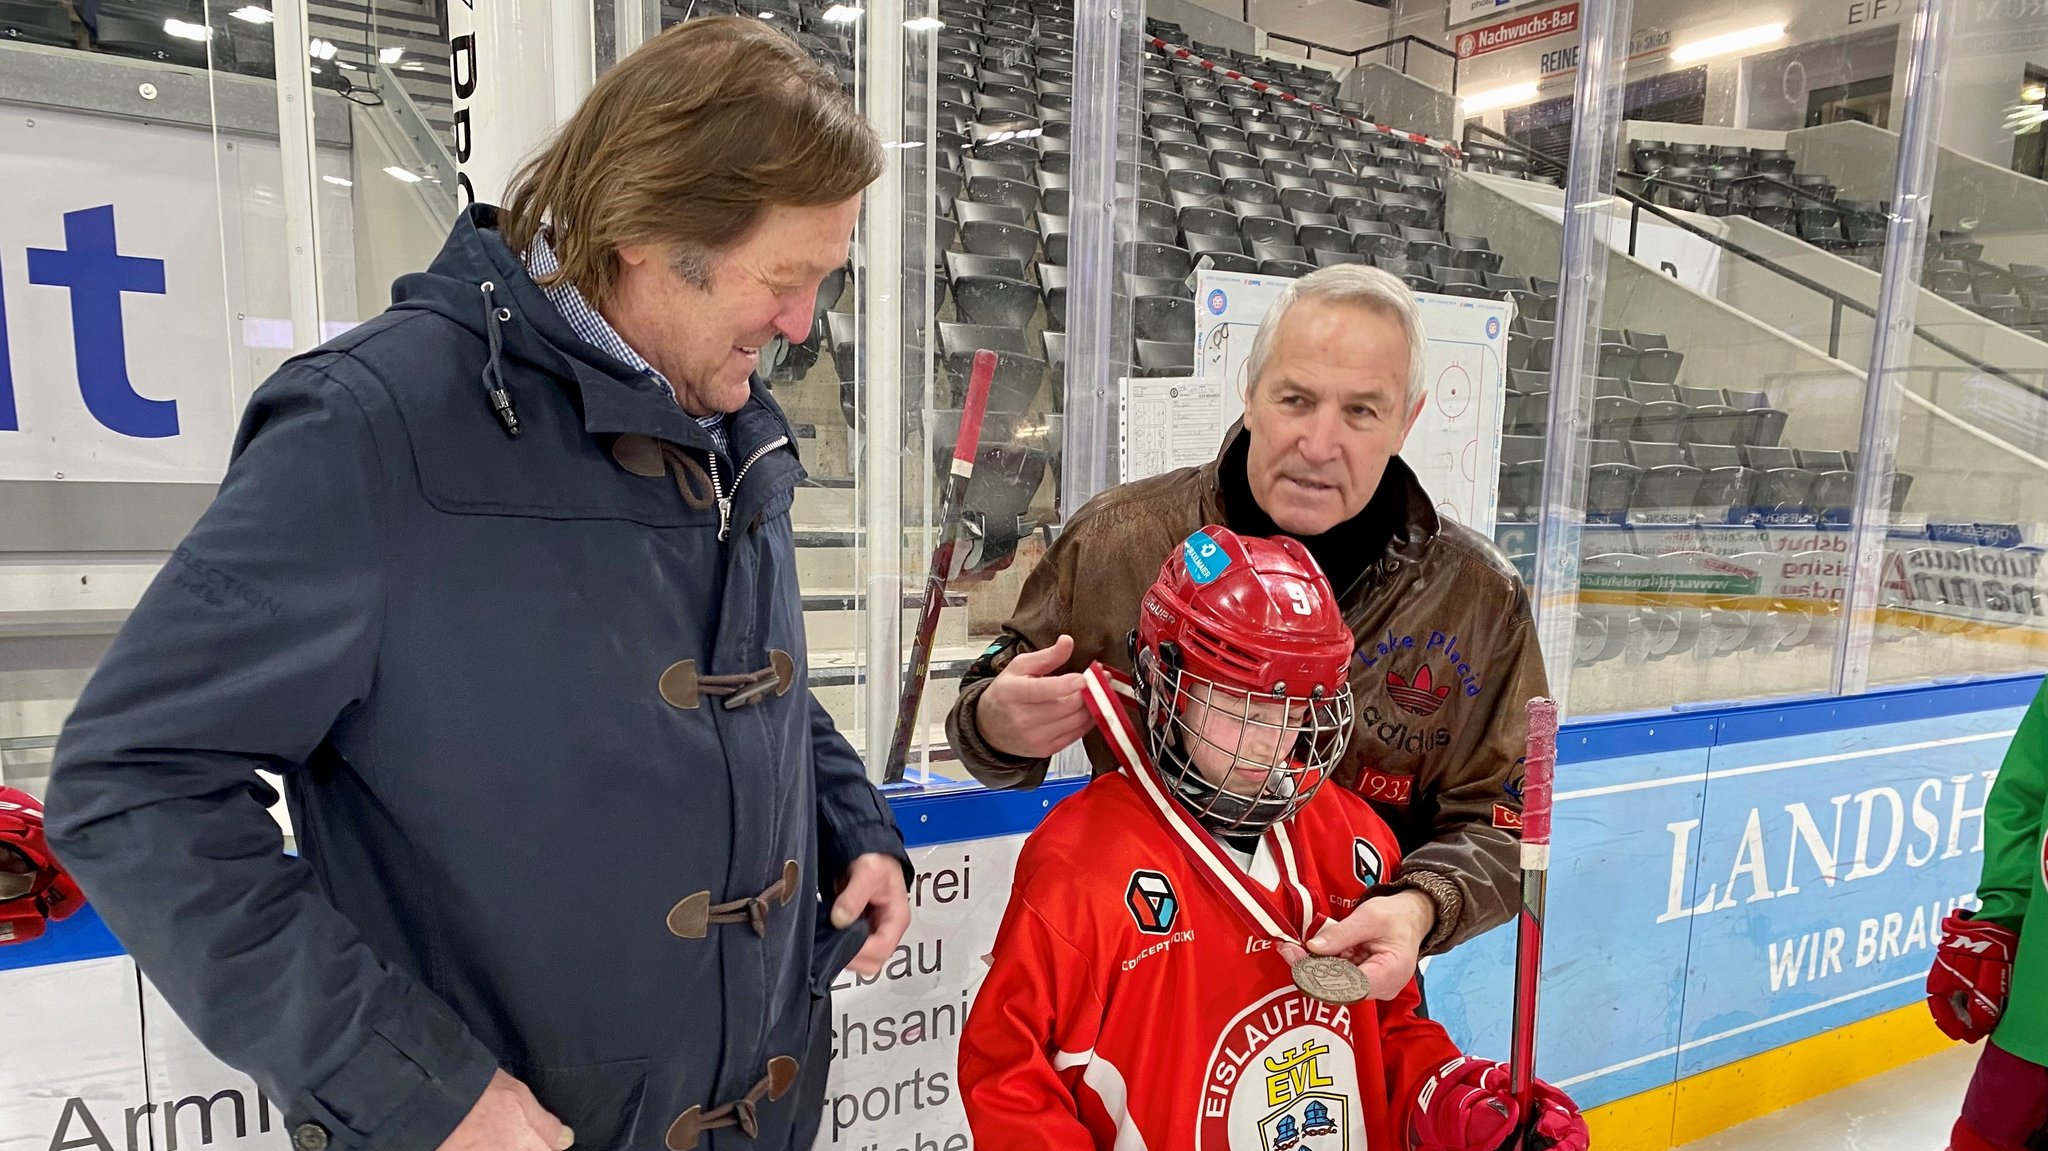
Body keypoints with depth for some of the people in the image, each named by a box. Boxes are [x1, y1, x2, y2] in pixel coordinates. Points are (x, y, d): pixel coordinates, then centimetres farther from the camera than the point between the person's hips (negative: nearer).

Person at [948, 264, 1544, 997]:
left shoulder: (1480, 600, -3)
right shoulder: (1118, 539, -7)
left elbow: (1496, 823, 2)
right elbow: (996, 702, 4)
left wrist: (1419, 907, -18)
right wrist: (997, 726, -20)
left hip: (1349, 987, 1)